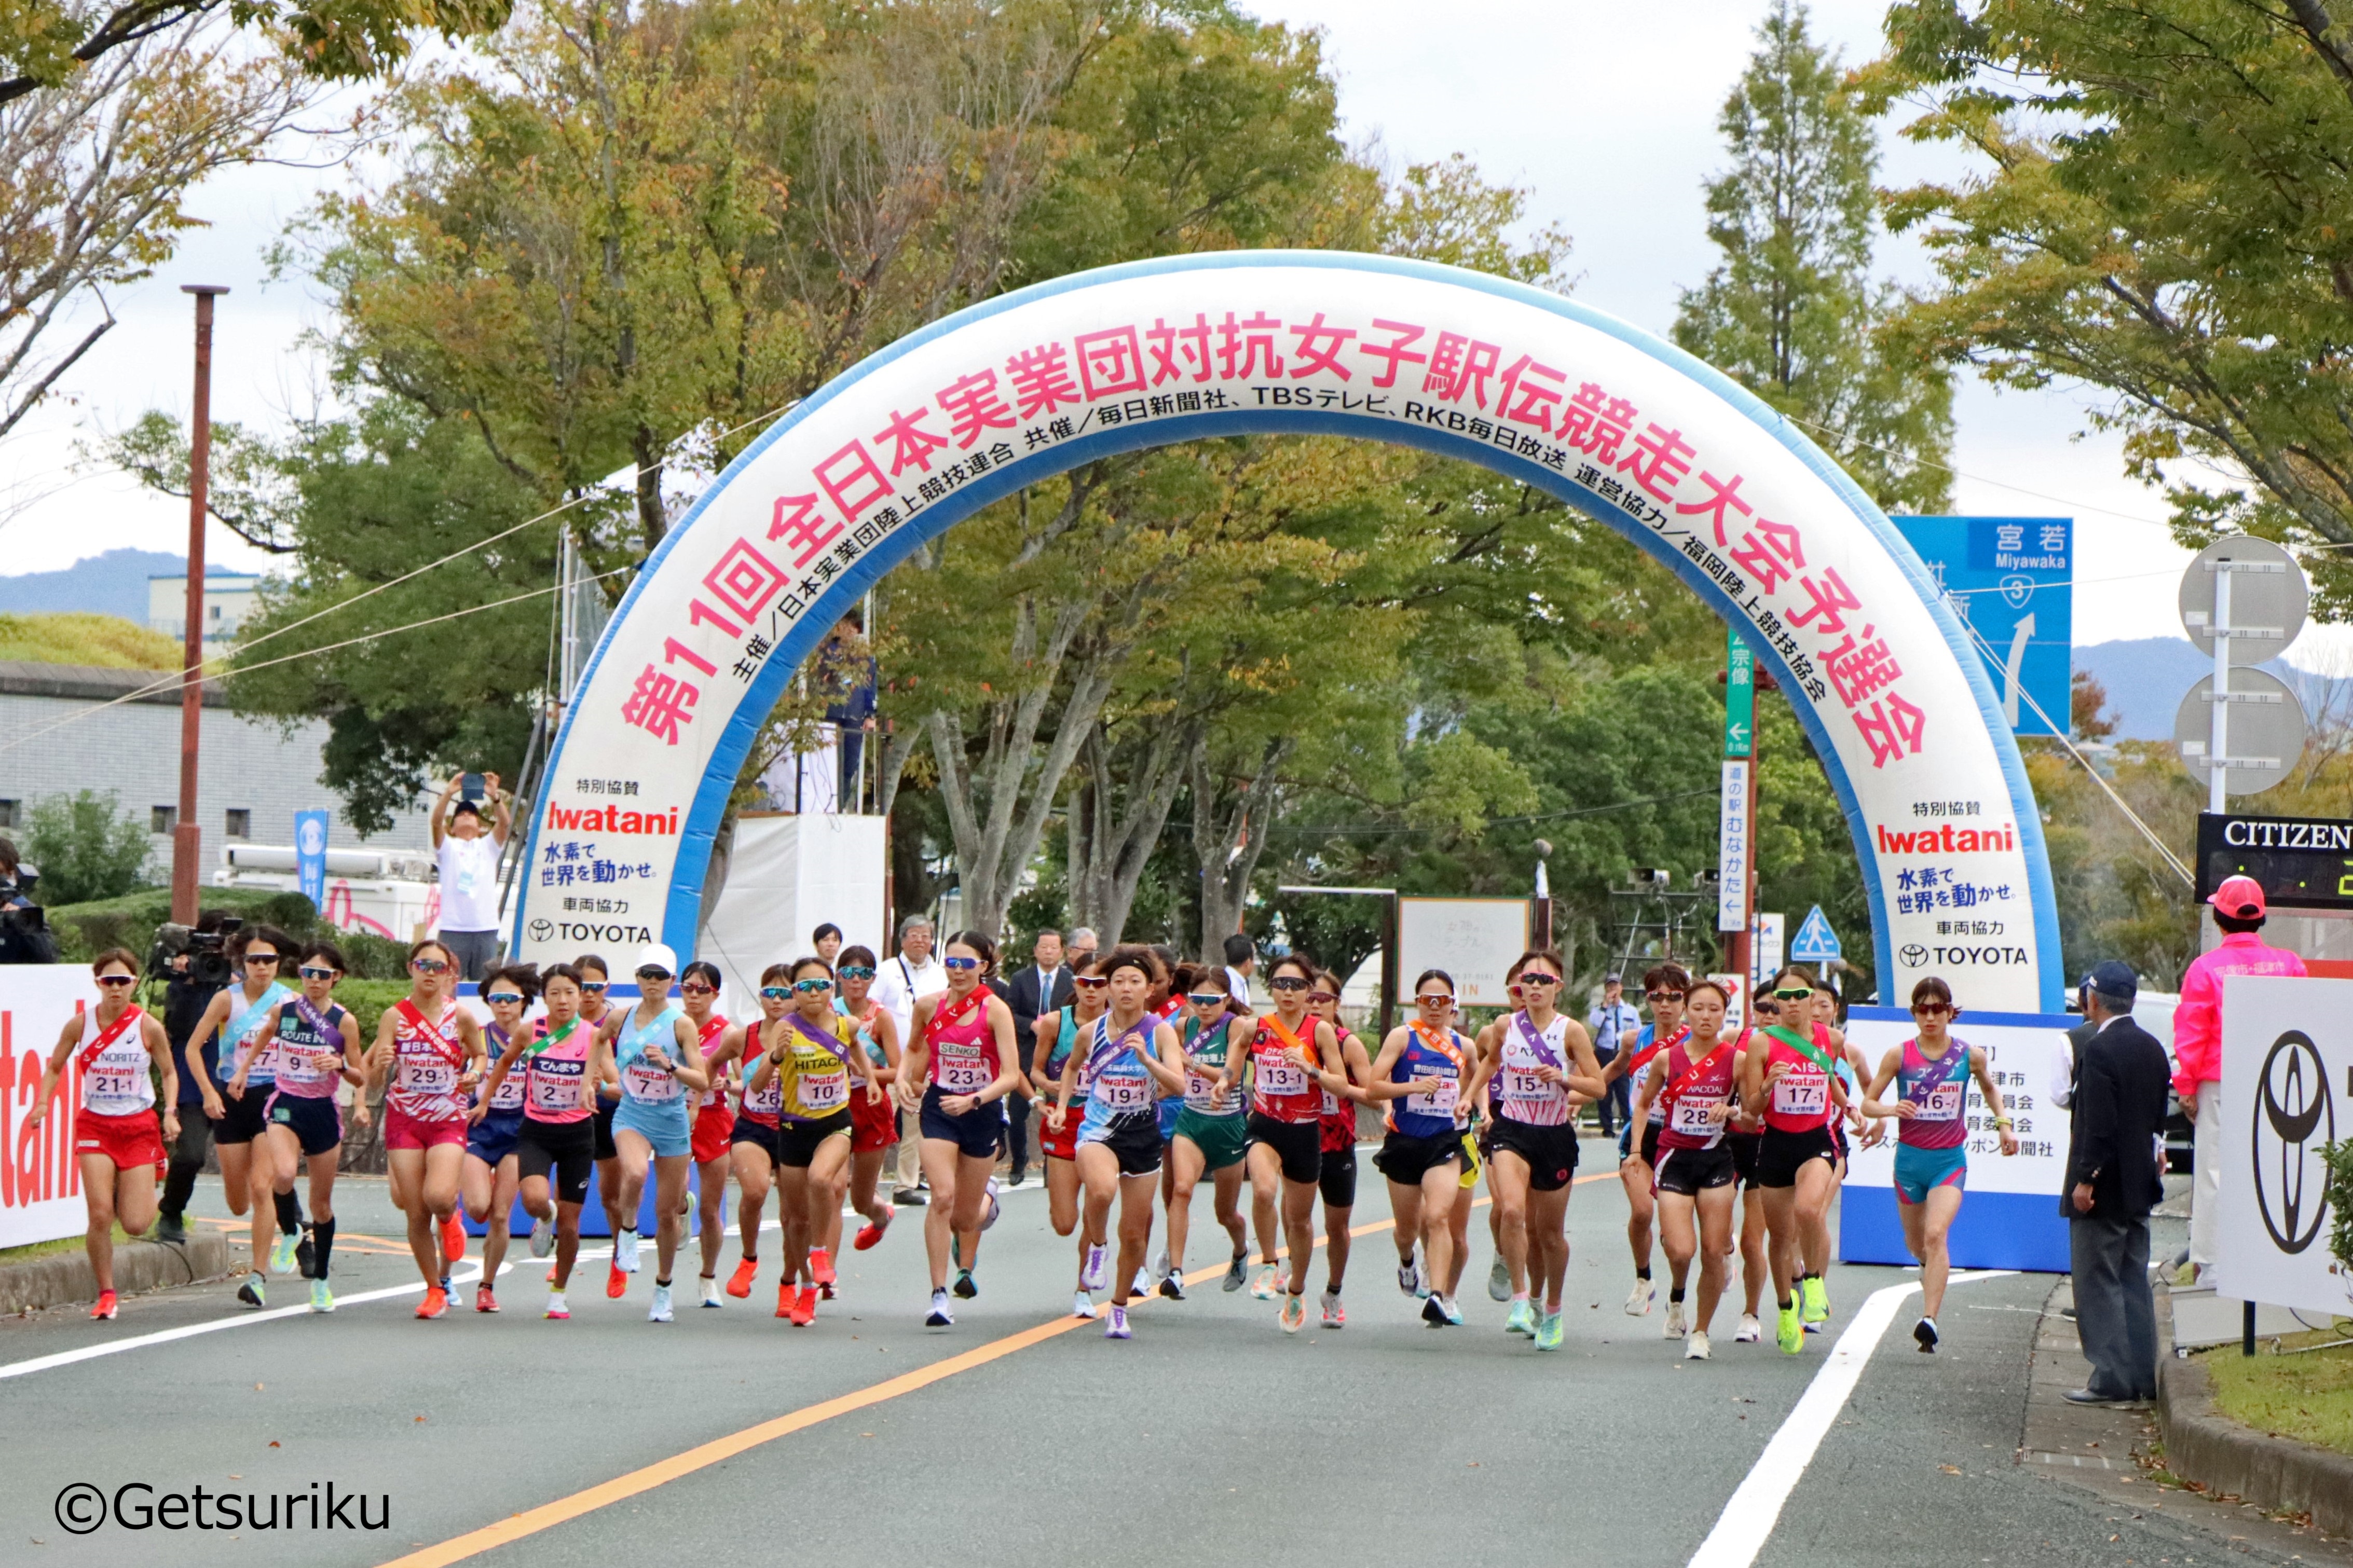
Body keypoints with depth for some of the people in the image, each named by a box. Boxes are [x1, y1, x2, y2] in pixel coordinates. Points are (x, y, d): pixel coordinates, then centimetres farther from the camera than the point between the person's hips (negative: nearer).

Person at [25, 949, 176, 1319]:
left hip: (139, 1127, -1)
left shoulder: (148, 1027, -8)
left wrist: (170, 1112, -9)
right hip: (95, 1125, 1)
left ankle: (146, 1189, 32)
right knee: (100, 1215, -13)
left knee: (135, 1225, -5)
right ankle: (106, 1294, 4)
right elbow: (55, 1067, 8)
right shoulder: (79, 1024, -4)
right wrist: (42, 1102, -7)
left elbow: (169, 1073, 5)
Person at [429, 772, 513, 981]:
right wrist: (449, 793, -19)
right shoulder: (448, 847, 12)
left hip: (486, 930, 2)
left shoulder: (488, 846, 17)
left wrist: (495, 796, -16)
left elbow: (506, 823, 0)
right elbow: (437, 823, -6)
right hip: (453, 930, -2)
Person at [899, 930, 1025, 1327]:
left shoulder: (996, 1011, -13)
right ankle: (939, 1294, -18)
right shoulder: (929, 1006, -3)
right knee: (942, 1196, -20)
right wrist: (906, 1080, 1)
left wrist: (974, 1099, -32)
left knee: (966, 1212, 12)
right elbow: (915, 1048, 19)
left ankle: (965, 1268, 47)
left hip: (983, 1113, -1)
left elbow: (1011, 1075, -19)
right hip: (938, 1109, 1)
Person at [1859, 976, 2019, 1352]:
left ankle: (1929, 1320, -29)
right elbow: (1868, 1103, -1)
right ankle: (1932, 1273, 54)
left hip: (1950, 1160, -2)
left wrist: (2003, 1123, 7)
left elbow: (1990, 1088, 20)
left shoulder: (1969, 1055, -2)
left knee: (1936, 1235, -21)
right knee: (1916, 1243, 16)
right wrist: (1891, 1109, -21)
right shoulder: (1899, 1056, -4)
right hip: (1910, 1157, 2)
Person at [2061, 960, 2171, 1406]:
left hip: (2104, 1187, -8)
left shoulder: (2099, 1050, -17)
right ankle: (2142, 1377, 16)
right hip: (2140, 1185, 8)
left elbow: (2099, 1124, -22)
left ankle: (2112, 1380, -4)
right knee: (2134, 1281, 13)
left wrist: (2085, 1180, -18)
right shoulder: (2152, 1048, 9)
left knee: (2098, 1284, -3)